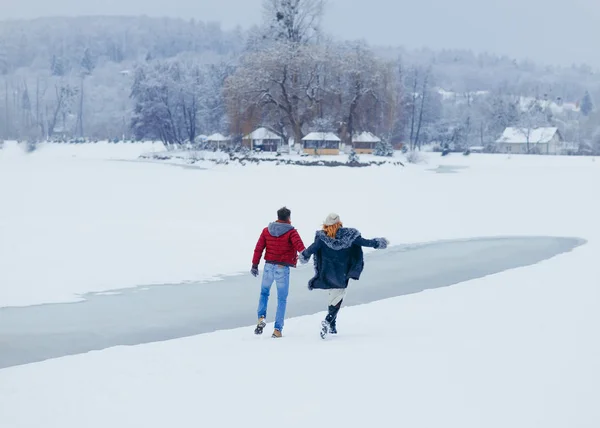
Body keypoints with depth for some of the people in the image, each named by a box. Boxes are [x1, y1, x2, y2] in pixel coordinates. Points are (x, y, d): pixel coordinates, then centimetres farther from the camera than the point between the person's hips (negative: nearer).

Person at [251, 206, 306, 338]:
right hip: (283, 268, -3)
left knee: (264, 293, 24)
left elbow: (258, 248, 6)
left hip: (269, 266, 3)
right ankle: (277, 329, 3)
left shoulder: (266, 230, 4)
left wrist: (255, 265, 12)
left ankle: (261, 317, 2)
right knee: (282, 299, 6)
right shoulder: (291, 232, -8)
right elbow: (300, 247, -21)